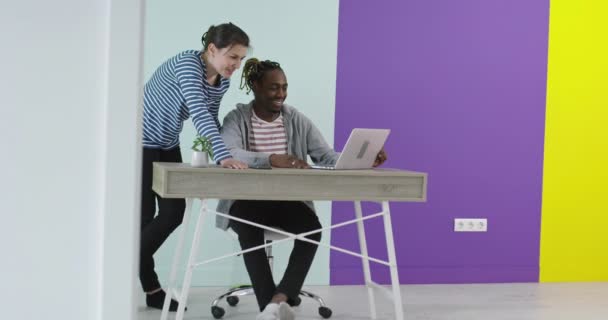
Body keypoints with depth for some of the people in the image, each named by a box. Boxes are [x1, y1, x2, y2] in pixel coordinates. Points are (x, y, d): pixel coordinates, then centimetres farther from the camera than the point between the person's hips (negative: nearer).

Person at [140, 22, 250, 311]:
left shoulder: (223, 81, -2)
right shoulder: (187, 63, -28)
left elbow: (211, 120, 8)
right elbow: (199, 113, -40)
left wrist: (230, 154, -6)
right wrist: (223, 156, -50)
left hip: (167, 146, 8)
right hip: (140, 143, -8)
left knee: (174, 214, 4)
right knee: (143, 217, -4)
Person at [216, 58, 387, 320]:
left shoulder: (297, 121, 9)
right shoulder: (237, 119, -2)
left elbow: (328, 156, 1)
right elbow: (227, 154, -23)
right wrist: (271, 159, -40)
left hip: (288, 201, 3)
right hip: (247, 201, -3)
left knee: (312, 227, -30)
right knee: (249, 230, -37)